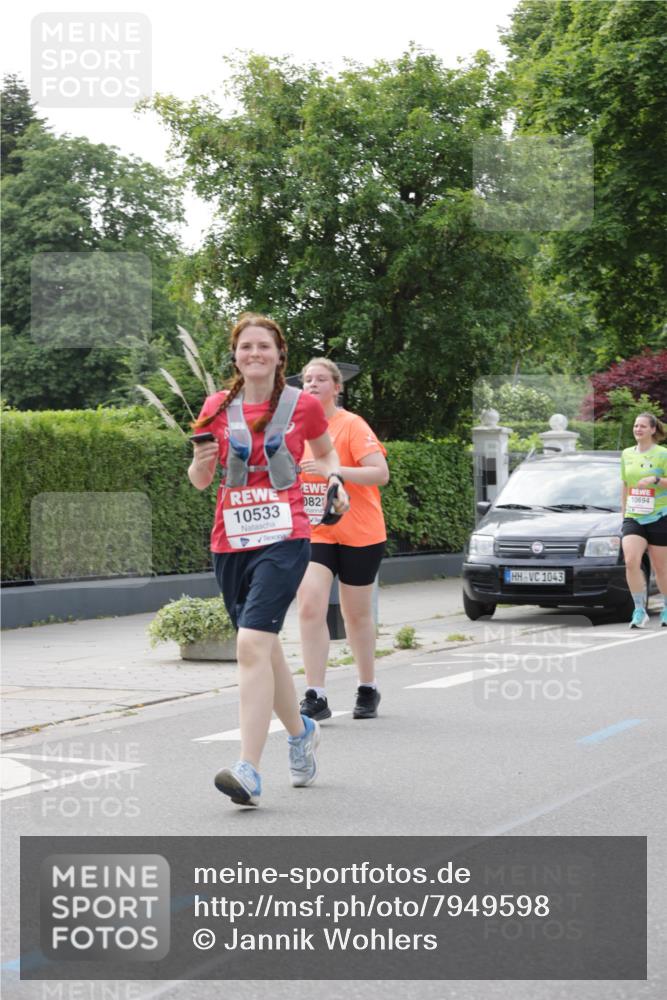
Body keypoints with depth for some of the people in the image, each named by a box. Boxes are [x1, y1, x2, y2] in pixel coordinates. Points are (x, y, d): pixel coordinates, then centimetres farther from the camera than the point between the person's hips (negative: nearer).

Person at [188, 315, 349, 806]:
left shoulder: (303, 405, 2)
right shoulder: (217, 407, 6)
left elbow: (326, 452, 22)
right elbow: (199, 481, 13)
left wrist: (334, 478, 1)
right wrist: (202, 462, -10)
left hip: (284, 538, -4)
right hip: (230, 541, 4)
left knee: (252, 643, -20)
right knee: (265, 649, 15)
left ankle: (249, 771, -23)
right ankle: (301, 731, 42)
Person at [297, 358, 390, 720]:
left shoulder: (352, 425, -10)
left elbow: (380, 473, -20)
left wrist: (331, 470, -28)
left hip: (358, 535, -4)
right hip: (314, 533, 4)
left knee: (356, 615, 7)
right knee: (309, 607, -14)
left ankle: (368, 690, 27)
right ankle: (316, 697, -13)